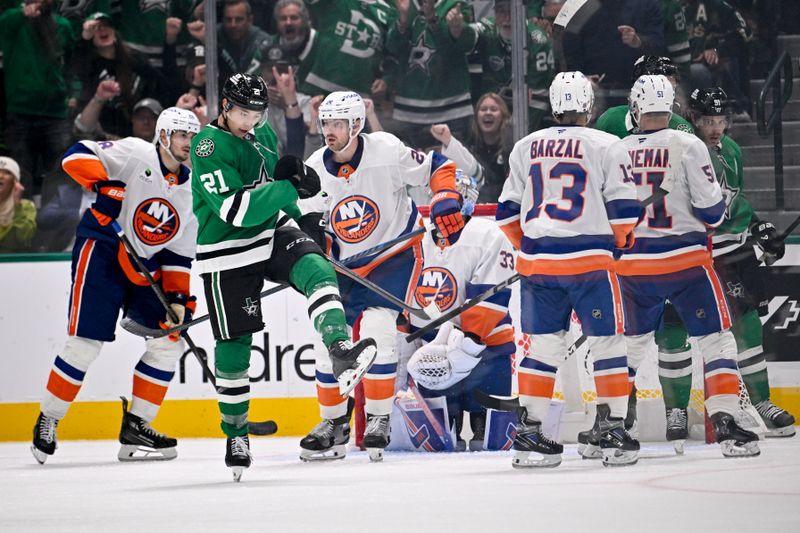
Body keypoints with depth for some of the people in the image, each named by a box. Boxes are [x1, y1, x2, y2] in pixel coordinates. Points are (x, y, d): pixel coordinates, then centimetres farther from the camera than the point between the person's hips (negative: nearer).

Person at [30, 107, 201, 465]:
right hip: (102, 251, -7)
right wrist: (104, 185, -31)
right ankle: (48, 421, 4)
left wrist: (177, 296, 0)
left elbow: (178, 254, 11)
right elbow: (78, 156, -17)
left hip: (145, 267, 7)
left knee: (169, 340, -1)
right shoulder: (136, 154, -8)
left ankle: (135, 428, 6)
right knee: (85, 342, -12)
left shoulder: (192, 192, 10)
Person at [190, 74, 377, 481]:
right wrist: (290, 186, -31)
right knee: (234, 343, 3)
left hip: (271, 235, 6)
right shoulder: (209, 147, -18)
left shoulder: (263, 135, 6)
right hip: (227, 256, -5)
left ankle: (341, 356, -44)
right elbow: (236, 210, -29)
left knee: (317, 269, -24)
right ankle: (235, 432, 20)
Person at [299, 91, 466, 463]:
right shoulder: (314, 169, -8)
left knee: (376, 331, -20)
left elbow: (438, 167, -10)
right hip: (345, 262, 5)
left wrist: (446, 201, -24)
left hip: (395, 253, -5)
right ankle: (334, 423, 17)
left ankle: (378, 419, -9)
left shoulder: (387, 152, -21)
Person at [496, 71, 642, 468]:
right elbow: (624, 209, -6)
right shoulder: (604, 146, -3)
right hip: (590, 259, -4)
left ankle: (528, 434, 7)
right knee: (607, 344, 5)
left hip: (537, 262, 4)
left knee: (542, 346, 9)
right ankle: (611, 430, 2)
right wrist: (620, 240, 13)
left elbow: (508, 212, 11)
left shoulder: (526, 148, 9)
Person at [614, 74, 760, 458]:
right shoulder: (688, 146, -9)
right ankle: (725, 425, -11)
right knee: (716, 339, 2)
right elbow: (711, 210, -9)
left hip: (632, 264, 4)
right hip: (684, 260, -4)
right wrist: (716, 208, 13)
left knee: (631, 343, 20)